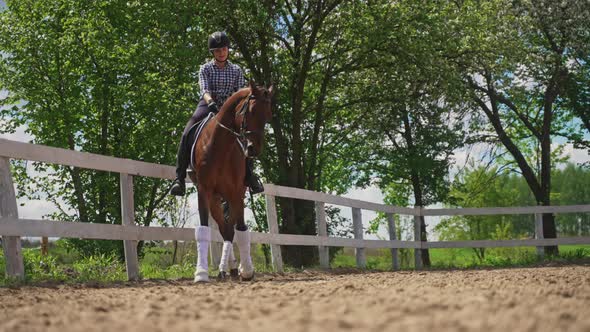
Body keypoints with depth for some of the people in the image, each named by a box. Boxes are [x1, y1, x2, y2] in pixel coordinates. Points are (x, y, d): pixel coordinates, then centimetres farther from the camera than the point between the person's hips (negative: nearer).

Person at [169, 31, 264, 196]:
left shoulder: (236, 70, 8)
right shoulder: (205, 69, 3)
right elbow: (204, 90, -12)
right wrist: (210, 102, -34)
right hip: (208, 106, -1)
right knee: (187, 135, -23)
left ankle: (249, 174, -8)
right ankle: (179, 177, -20)